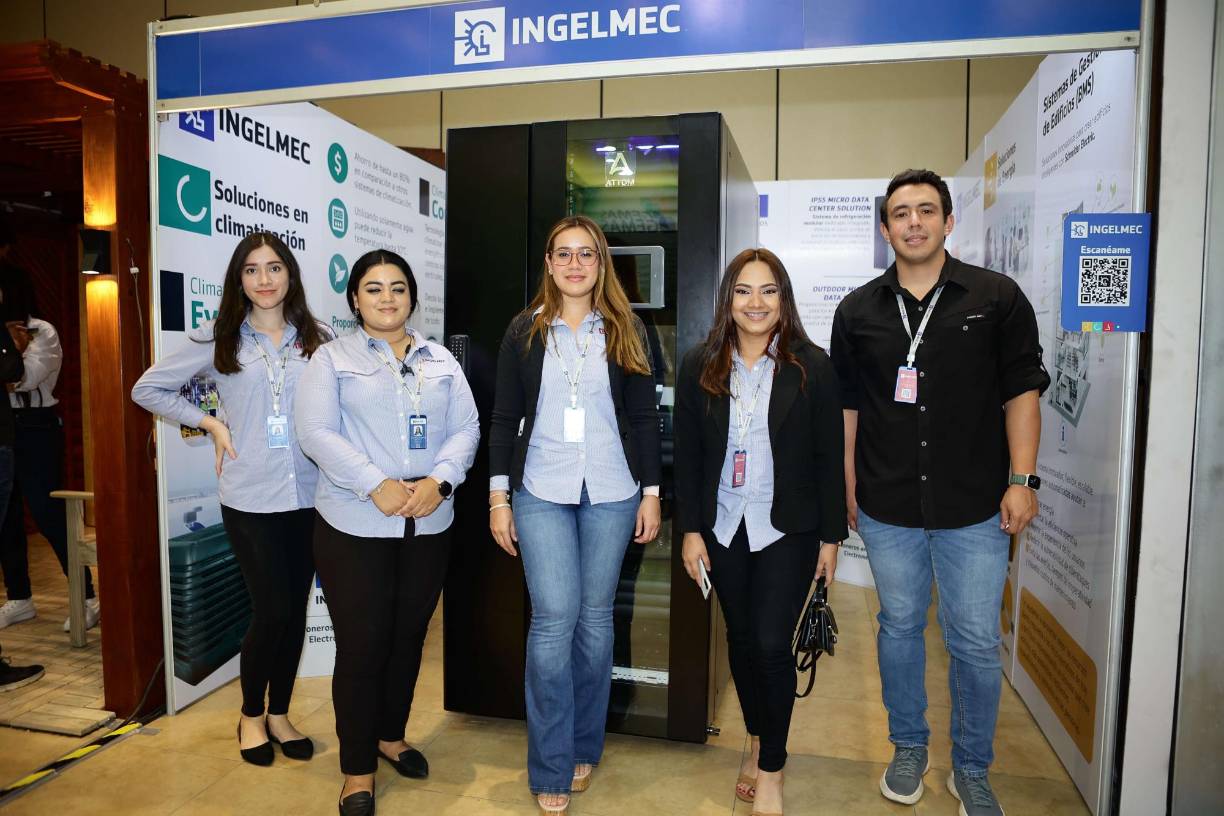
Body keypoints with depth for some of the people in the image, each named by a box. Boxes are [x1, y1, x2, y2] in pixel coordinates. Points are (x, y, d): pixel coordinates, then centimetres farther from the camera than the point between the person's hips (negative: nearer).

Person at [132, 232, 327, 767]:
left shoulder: (318, 339, 4)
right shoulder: (218, 339, 3)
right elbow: (147, 389, 9)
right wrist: (210, 424, 1)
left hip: (309, 495, 2)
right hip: (251, 497, -2)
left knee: (295, 609, 10)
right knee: (271, 611, 0)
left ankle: (279, 714, 30)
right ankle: (251, 715, 26)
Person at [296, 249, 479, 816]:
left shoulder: (441, 361, 12)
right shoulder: (332, 359, 2)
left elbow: (466, 429, 4)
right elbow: (316, 433, -10)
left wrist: (439, 481, -13)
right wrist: (377, 485, -20)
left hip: (429, 526, 4)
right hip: (355, 527, -3)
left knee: (409, 638, 15)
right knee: (361, 646, 2)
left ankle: (391, 736, 37)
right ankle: (358, 770, 19)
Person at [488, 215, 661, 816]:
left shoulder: (626, 331, 6)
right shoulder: (524, 332, 5)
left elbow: (644, 417, 6)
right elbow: (504, 419, 4)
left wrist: (651, 493, 2)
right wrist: (499, 498, 1)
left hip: (611, 494, 1)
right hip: (542, 493, -1)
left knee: (595, 616, 9)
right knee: (554, 617, -6)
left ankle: (584, 749, 28)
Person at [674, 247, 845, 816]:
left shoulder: (812, 366, -5)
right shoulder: (699, 367, 0)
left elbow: (830, 457, -2)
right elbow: (687, 455, 2)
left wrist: (831, 536, -2)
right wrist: (690, 529, -1)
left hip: (788, 531, -2)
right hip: (723, 529, 3)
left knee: (772, 643, -4)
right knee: (741, 637, 14)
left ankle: (771, 769, 18)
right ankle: (758, 741, 37)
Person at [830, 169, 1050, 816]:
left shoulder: (997, 297, 0)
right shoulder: (859, 310, 5)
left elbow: (1022, 391, 0)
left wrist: (1022, 480, -7)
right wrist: (848, 485, 8)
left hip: (975, 508, -1)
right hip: (888, 508, 2)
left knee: (976, 643, 7)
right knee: (899, 628, 15)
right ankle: (909, 747, 35)